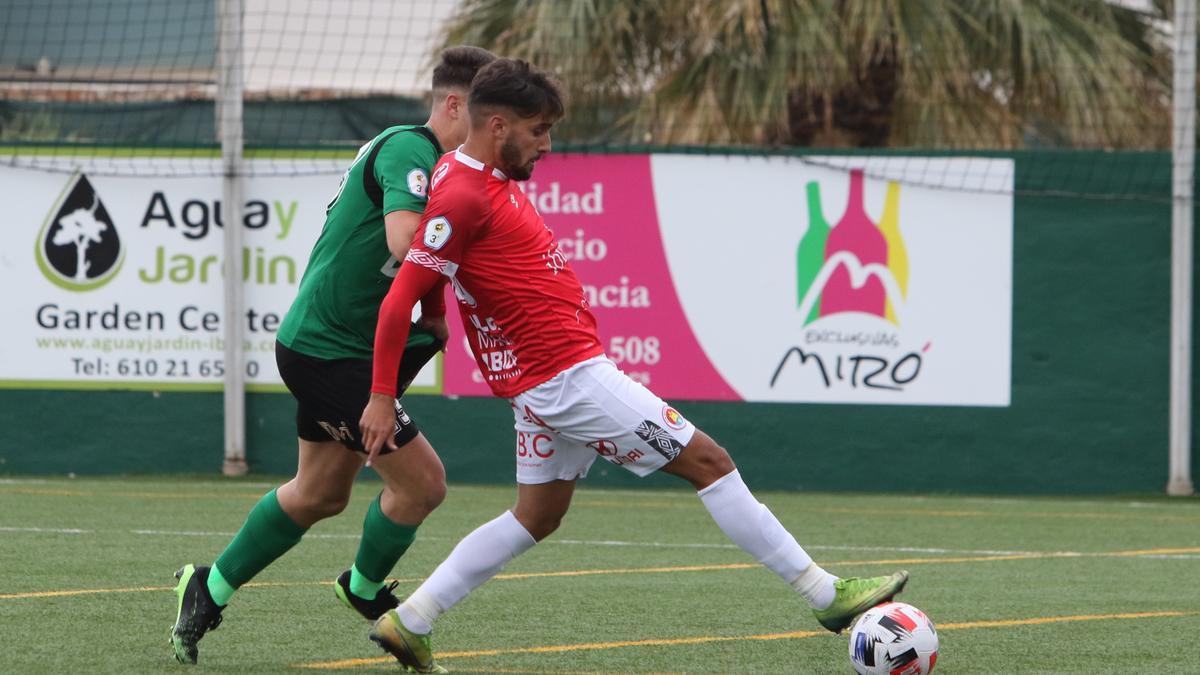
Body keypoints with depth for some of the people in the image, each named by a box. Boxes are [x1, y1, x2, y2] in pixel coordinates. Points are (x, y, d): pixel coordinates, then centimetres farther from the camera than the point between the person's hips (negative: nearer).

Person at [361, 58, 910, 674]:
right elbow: (400, 299, -19)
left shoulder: (487, 179, 12)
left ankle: (408, 622, 15)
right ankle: (826, 595, -1)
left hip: (543, 383, 11)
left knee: (537, 517, 18)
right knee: (709, 463, -5)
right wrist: (382, 396, -18)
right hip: (567, 375, -11)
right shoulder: (463, 196, -19)